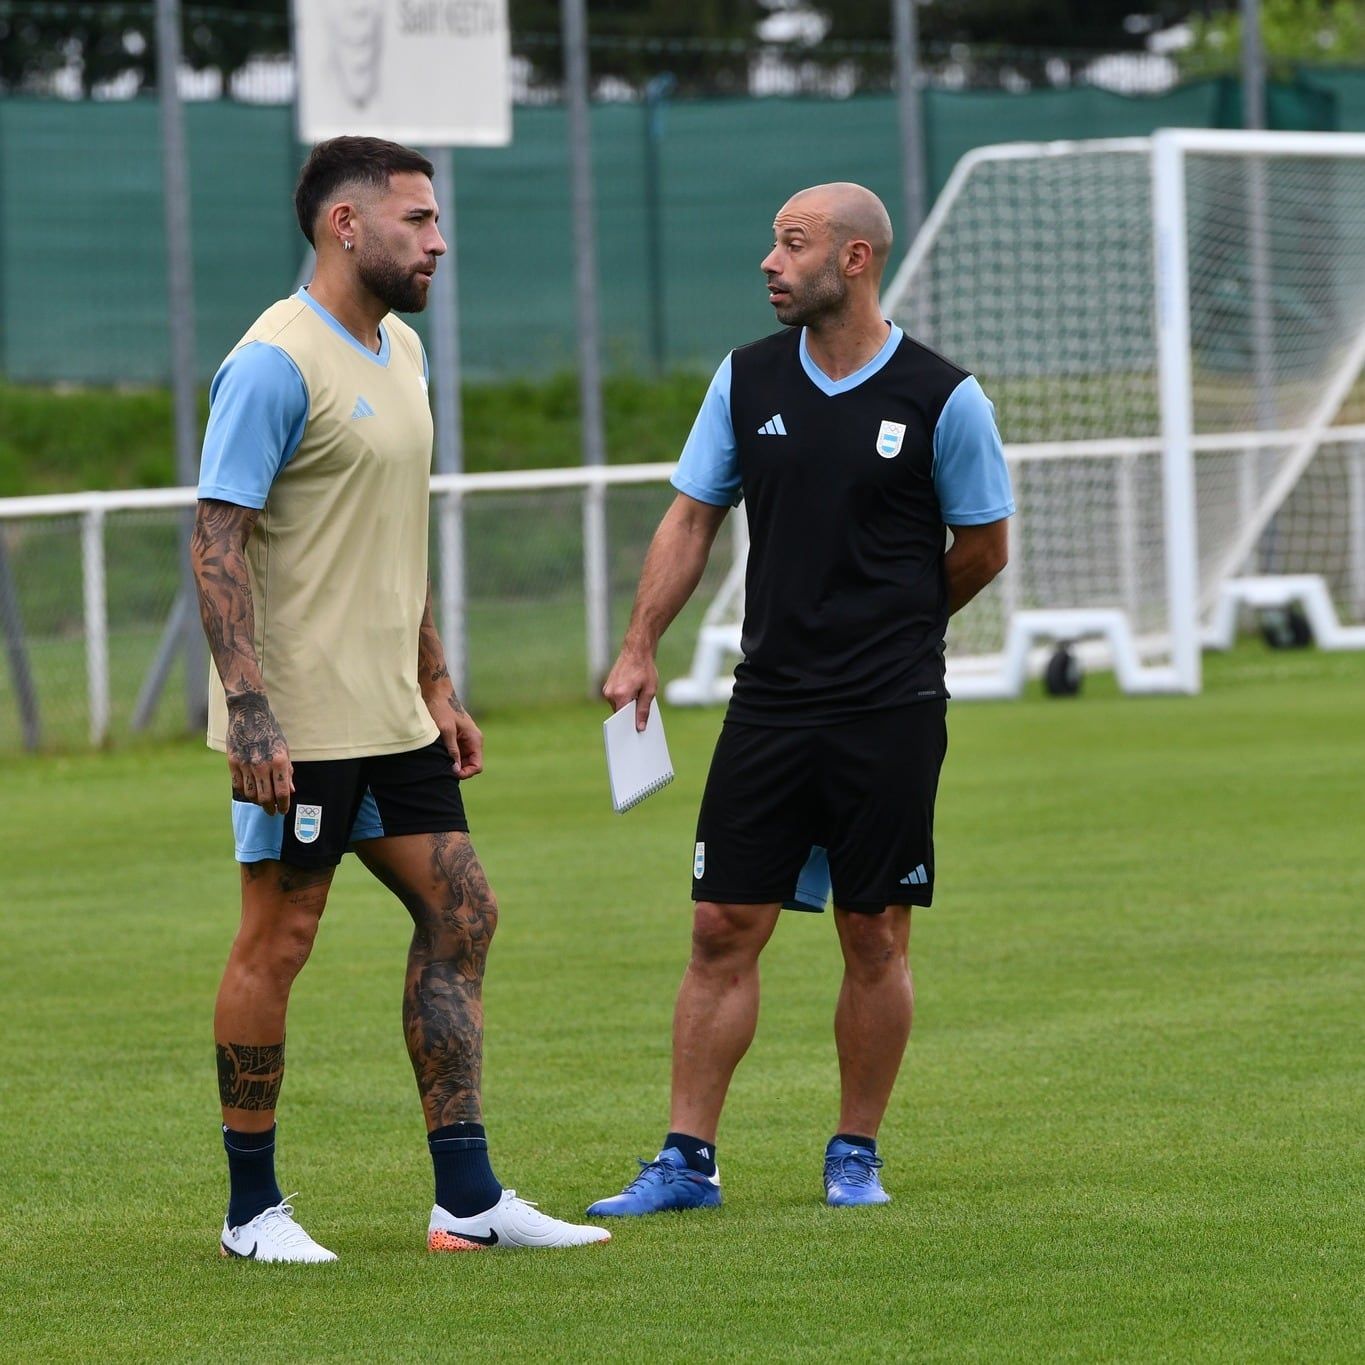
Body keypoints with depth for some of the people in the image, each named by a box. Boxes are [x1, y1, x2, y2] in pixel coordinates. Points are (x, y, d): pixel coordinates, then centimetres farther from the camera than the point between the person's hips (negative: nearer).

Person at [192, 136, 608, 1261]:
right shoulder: (276, 364, -14)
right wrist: (249, 711, -24)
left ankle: (469, 1200, 10)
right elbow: (218, 541, -18)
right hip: (300, 725, -9)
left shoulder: (402, 353, 14)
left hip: (393, 718, 9)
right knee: (278, 940, -1)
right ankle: (252, 1208, 9)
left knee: (460, 917, 6)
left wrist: (437, 684, 21)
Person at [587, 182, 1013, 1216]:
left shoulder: (942, 399, -6)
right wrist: (640, 651, 4)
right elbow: (692, 518, 11)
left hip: (891, 710, -3)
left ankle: (856, 1154, 16)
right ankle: (687, 1161, 3)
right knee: (724, 928, 0)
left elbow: (984, 547, 5)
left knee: (875, 936, 3)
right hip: (770, 698, 3)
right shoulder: (748, 379, 5)